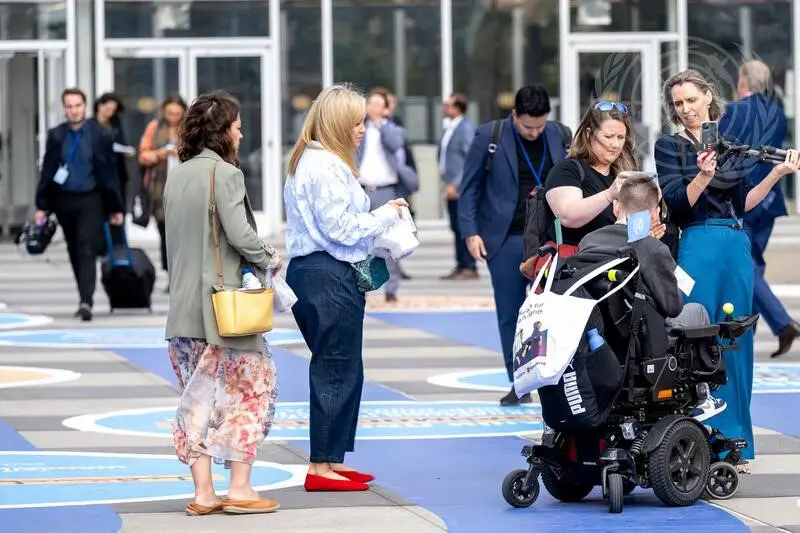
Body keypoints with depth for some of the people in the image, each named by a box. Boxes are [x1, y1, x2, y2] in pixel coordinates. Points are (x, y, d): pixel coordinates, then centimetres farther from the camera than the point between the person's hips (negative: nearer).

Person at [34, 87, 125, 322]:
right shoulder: (56, 136, 5)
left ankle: (86, 301, -21)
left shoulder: (98, 135, -2)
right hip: (64, 200, 3)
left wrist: (116, 207, 0)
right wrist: (42, 205, 2)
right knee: (74, 254, 10)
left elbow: (109, 171, 0)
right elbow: (47, 171, 7)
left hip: (90, 200, -3)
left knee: (87, 251, -14)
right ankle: (85, 300, 22)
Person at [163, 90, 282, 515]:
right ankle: (239, 488, 2)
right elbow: (240, 234, -17)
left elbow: (174, 240, 12)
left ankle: (203, 492, 8)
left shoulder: (176, 176, 10)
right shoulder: (225, 174, -12)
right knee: (252, 389, 4)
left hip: (185, 306, 7)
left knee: (199, 398, 9)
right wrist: (270, 259, -1)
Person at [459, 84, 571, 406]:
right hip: (505, 239, 0)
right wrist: (470, 231, -5)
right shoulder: (489, 137, -2)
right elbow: (470, 187, 2)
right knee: (510, 314, 4)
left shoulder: (561, 137, 3)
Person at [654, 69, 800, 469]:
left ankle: (734, 442, 13)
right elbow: (677, 204, -8)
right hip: (698, 246, -5)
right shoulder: (670, 146, 1)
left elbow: (742, 204, 15)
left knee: (736, 345, 7)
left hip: (737, 246, 5)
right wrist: (703, 175, -23)